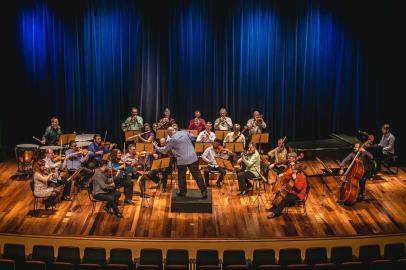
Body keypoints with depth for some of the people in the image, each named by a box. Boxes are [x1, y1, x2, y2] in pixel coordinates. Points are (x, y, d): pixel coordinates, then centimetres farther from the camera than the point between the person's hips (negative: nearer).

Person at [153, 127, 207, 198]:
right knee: (197, 175, 6)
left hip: (182, 160, -4)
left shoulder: (172, 140, -9)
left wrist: (156, 147, 17)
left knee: (181, 176, 17)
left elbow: (164, 150, 1)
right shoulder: (184, 132, 3)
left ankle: (182, 192, 25)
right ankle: (204, 192, 6)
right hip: (192, 158, 4)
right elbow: (192, 137, 21)